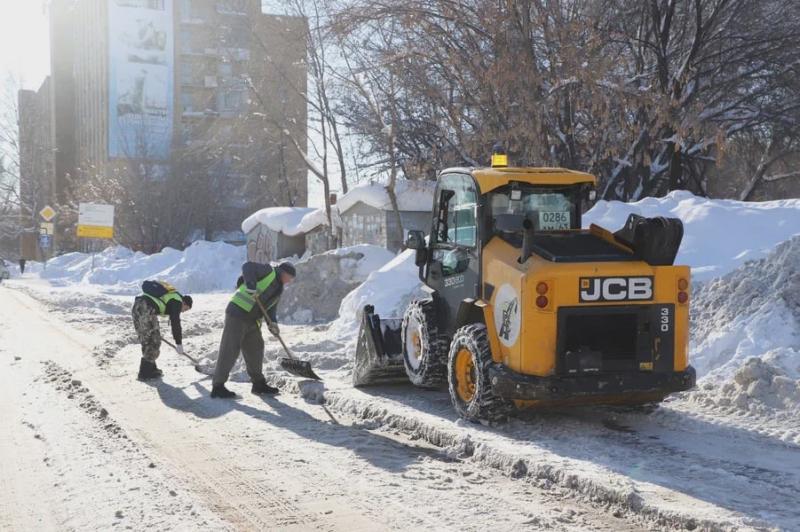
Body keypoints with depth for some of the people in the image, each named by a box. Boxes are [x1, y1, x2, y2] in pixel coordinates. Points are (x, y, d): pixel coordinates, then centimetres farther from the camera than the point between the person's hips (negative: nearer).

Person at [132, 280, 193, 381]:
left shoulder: (169, 295, 30)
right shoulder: (177, 301, 4)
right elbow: (175, 323, 1)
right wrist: (179, 343, 7)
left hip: (136, 305, 9)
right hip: (147, 309, -9)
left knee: (146, 341, 18)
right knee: (154, 342, 0)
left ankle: (150, 369, 25)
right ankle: (145, 373, 2)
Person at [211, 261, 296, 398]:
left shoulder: (278, 290, 21)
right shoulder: (268, 271, -3)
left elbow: (271, 308, 12)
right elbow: (248, 267, -18)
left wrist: (272, 322, -8)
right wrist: (251, 285, -33)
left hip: (252, 320, 9)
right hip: (237, 314, -9)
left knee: (255, 348, 13)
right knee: (230, 350, -8)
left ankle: (258, 384, 25)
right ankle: (218, 386, -4)